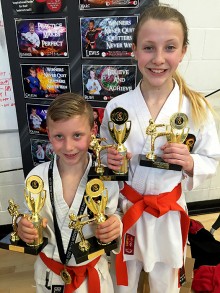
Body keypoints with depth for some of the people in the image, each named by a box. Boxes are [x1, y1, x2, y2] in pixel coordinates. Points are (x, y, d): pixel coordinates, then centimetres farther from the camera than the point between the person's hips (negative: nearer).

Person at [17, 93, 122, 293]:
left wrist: (115, 226, -29)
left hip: (93, 272, -1)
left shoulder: (106, 178, -20)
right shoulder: (37, 177, -17)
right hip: (49, 272, 1)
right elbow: (31, 222, -4)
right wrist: (24, 229, -25)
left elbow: (114, 217, -8)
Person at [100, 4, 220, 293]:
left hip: (169, 212, 0)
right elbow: (102, 155, 2)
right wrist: (108, 160, -19)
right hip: (124, 208, 1)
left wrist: (190, 163, -22)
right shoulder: (117, 106, -11)